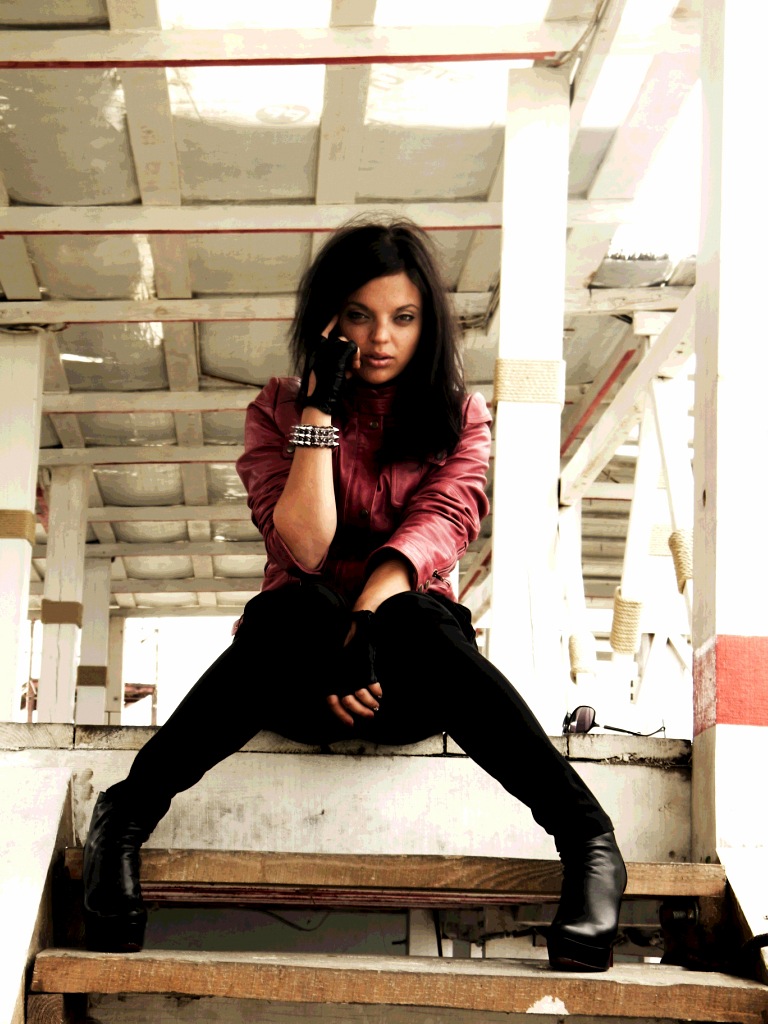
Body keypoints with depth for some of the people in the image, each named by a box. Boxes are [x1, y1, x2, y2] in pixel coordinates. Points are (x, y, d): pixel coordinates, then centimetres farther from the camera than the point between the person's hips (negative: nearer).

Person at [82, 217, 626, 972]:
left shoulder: (458, 419, 8)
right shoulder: (279, 412, 6)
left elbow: (435, 529, -12)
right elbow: (304, 548, -9)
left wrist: (368, 614, -31)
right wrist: (318, 407, -11)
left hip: (411, 678, 0)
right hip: (297, 671, 0)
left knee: (412, 620, -35)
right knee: (298, 608, -35)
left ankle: (586, 837, -39)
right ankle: (125, 817, -32)